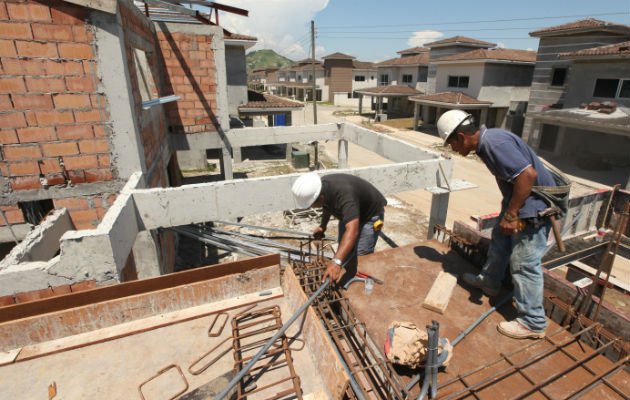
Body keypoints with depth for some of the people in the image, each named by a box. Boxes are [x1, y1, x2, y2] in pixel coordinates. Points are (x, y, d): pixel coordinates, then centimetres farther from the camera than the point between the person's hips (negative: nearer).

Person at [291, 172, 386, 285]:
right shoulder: (322, 185, -19)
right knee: (345, 251, 12)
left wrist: (336, 262, -62)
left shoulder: (344, 195, -44)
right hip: (349, 213, 8)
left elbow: (352, 230, -54)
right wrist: (322, 226, 2)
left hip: (370, 216, -7)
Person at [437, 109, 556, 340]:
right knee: (499, 241, 24)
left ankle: (533, 323, 13)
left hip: (534, 207, -11)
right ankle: (489, 282, 45)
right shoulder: (486, 142, 6)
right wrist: (508, 211, 17)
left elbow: (528, 174, -32)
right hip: (519, 201, 11)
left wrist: (510, 215, -26)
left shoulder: (495, 142, -26)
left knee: (524, 263, -3)